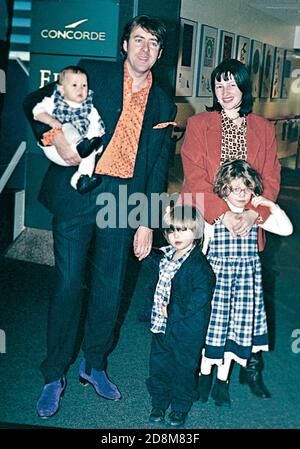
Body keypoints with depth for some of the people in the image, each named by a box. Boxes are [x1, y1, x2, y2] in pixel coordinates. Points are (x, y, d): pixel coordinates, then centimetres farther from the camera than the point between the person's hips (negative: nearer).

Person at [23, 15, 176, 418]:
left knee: (109, 288, 8)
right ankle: (54, 375, 14)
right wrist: (57, 138, -13)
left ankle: (94, 366, 28)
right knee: (68, 283, -1)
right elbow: (35, 102, 5)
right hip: (77, 192, -3)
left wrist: (147, 223, 6)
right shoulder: (92, 73, 5)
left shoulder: (163, 104, 12)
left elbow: (158, 168, 12)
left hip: (123, 201, 3)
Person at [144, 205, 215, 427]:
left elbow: (200, 297, -24)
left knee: (183, 367, 8)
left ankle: (181, 406, 27)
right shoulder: (164, 255, 5)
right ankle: (159, 402, 33)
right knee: (159, 363, 16)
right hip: (161, 325, 7)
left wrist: (172, 311, -22)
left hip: (186, 330, -6)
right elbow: (150, 261, 27)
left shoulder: (199, 265, -19)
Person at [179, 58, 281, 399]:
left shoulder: (263, 129, 10)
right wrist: (224, 214, -19)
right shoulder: (198, 124, 4)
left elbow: (270, 180, 5)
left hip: (248, 227, 1)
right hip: (206, 226, -1)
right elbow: (194, 178, -6)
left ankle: (251, 368, 17)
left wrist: (253, 214, -14)